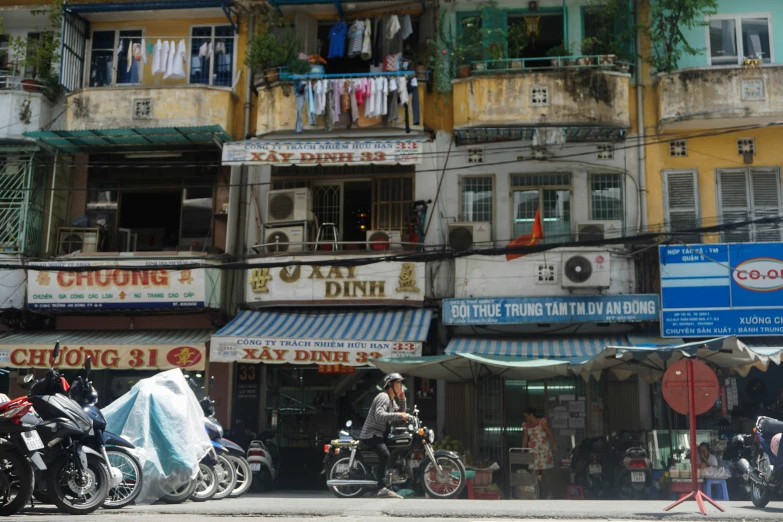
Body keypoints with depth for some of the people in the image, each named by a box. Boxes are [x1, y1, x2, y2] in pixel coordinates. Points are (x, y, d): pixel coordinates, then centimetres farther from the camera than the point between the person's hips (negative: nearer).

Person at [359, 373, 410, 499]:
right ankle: (382, 489, -39)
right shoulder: (383, 397, -16)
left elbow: (400, 414, 20)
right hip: (371, 434, -11)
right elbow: (379, 416, -32)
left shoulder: (392, 400, 18)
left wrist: (402, 399, 7)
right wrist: (398, 415, -34)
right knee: (385, 454, -32)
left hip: (380, 434, 11)